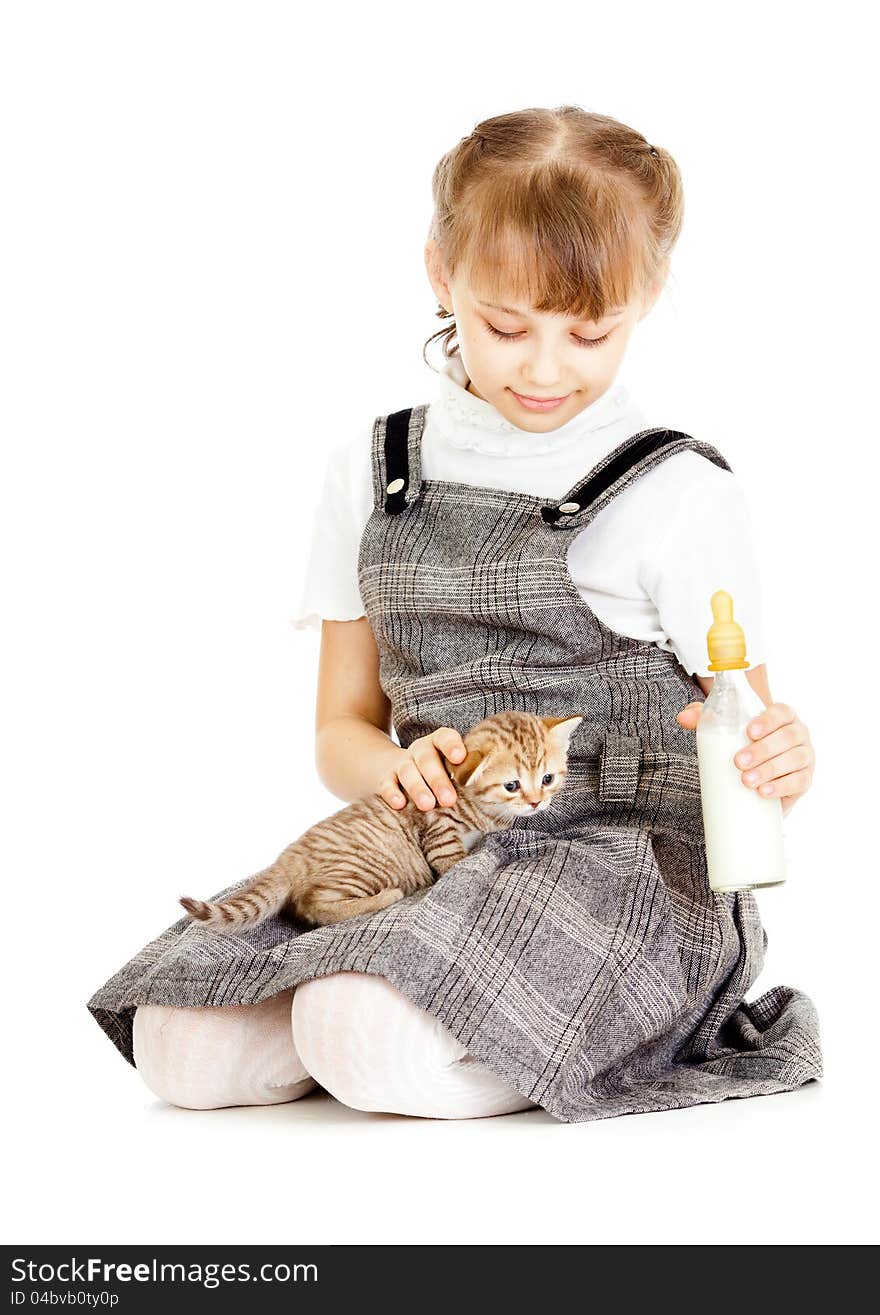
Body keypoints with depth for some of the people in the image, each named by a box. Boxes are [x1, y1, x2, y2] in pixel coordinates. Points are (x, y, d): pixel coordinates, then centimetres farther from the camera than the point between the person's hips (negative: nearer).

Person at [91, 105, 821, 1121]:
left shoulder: (678, 496, -1)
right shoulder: (373, 476, 11)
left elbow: (747, 738, 1)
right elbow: (343, 727, 14)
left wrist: (779, 761, -24)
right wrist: (393, 767, -10)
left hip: (627, 870, -5)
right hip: (434, 852, 5)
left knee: (372, 1043, -31)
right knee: (181, 1048, -16)